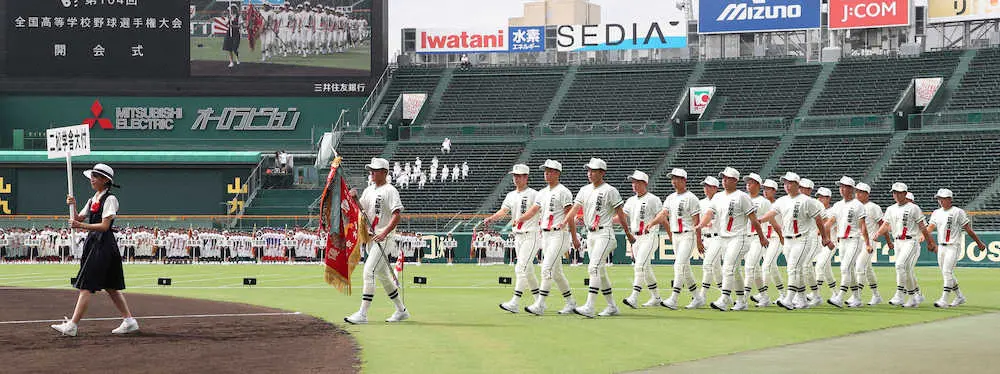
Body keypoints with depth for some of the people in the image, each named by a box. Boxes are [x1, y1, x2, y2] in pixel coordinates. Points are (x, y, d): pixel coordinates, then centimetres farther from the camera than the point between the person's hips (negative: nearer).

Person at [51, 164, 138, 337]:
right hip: (93, 243, 9)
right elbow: (79, 219, 15)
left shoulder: (110, 199, -10)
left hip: (104, 244, -9)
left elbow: (104, 225, -18)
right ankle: (129, 321, 16)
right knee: (111, 287, 11)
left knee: (86, 285, -12)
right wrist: (73, 206, -3)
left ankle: (72, 326, -15)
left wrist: (81, 225, -26)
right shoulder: (93, 199, 17)